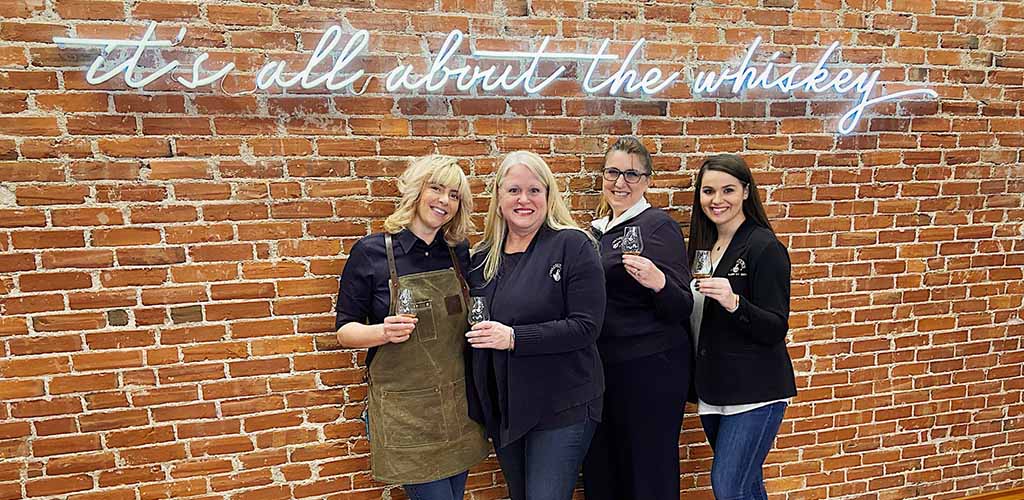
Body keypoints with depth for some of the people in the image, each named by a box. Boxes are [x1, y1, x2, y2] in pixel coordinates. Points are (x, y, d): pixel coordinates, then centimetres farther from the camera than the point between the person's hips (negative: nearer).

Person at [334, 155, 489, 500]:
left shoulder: (459, 252, 5)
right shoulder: (371, 252, -7)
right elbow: (345, 330, -4)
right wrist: (383, 332, -23)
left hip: (458, 403, 5)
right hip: (404, 409, -4)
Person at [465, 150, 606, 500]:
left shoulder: (572, 245, -10)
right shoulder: (482, 257, 7)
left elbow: (586, 326, -17)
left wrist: (514, 337, -24)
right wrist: (477, 403, 8)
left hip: (562, 408, -6)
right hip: (501, 409, 6)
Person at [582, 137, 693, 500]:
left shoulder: (658, 226, -9)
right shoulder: (597, 230, 12)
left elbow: (682, 309, -13)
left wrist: (657, 282, -31)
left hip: (650, 370, -7)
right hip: (601, 368, 7)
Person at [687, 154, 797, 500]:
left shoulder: (764, 247, -12)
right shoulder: (704, 246, 9)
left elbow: (776, 330, -16)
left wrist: (734, 303, -32)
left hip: (755, 390, -7)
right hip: (714, 389, 7)